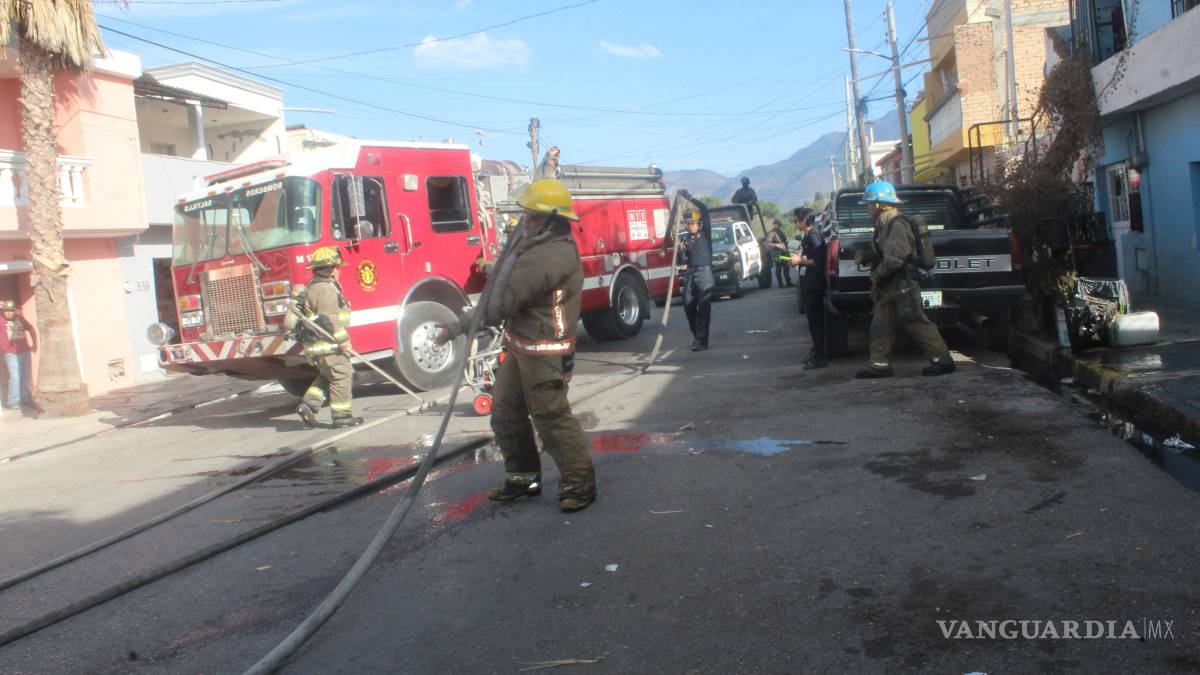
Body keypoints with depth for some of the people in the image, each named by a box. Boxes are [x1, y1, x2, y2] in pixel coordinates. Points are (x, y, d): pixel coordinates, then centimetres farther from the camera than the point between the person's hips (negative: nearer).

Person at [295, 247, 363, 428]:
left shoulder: (315, 286, 18)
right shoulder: (326, 288, -17)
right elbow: (329, 318, -24)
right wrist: (342, 340, -22)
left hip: (316, 344, 11)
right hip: (327, 345, -11)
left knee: (327, 376, 21)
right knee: (342, 376, -4)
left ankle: (308, 405, 12)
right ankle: (342, 416, -2)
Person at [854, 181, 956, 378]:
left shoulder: (897, 225, -17)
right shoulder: (885, 225, 16)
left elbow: (894, 259, -25)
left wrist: (876, 275, -14)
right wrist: (865, 259, 11)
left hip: (902, 287, -10)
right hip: (889, 289, 10)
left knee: (918, 325, -5)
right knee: (881, 326, 9)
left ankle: (942, 361, 2)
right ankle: (880, 364, 12)